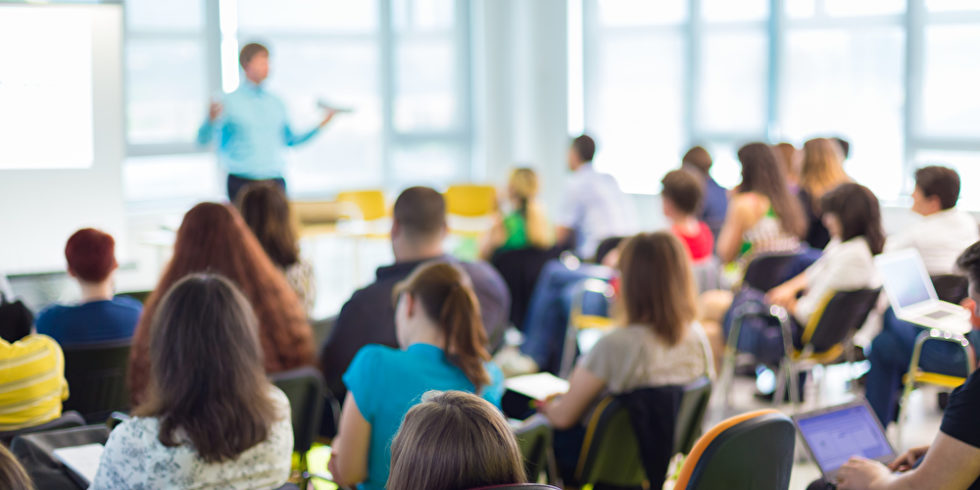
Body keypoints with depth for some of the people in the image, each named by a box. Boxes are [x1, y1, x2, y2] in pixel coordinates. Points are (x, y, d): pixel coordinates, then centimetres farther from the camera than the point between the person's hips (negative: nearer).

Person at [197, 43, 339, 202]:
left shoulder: (276, 103, 12)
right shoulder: (230, 102, -4)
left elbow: (289, 139, 22)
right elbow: (203, 139, -10)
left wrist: (320, 125, 13)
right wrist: (211, 120, -31)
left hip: (275, 181, 5)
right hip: (242, 183, -5)